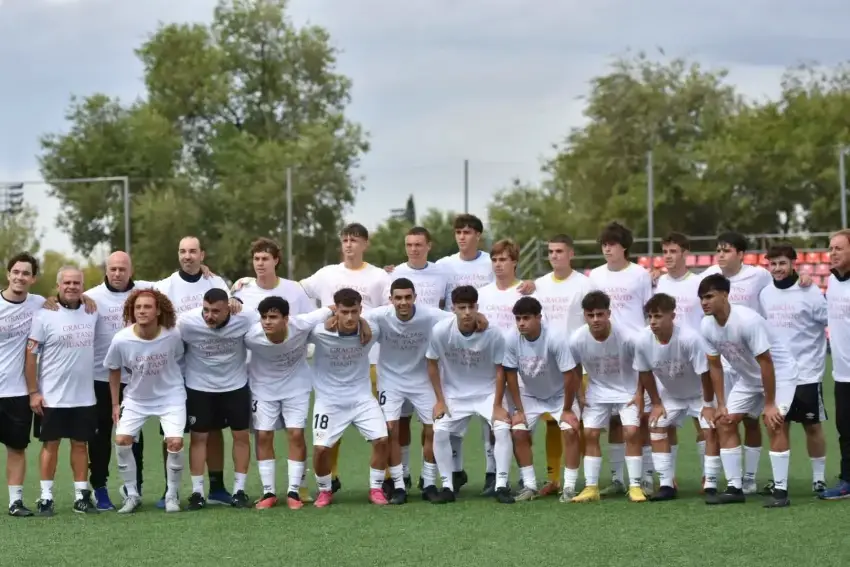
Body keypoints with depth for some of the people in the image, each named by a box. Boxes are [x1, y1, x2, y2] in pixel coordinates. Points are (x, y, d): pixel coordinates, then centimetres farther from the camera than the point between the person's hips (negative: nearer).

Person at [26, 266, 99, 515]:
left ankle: (82, 495, 13)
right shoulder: (45, 315, -7)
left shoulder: (92, 313, 4)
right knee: (51, 444, 2)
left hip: (84, 396, 3)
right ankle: (46, 497, 7)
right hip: (52, 397, -3)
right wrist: (33, 391, -10)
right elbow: (31, 354, -7)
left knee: (80, 444, 8)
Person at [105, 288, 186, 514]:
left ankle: (172, 496, 6)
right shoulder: (121, 340, -19)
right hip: (136, 399, 2)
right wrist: (115, 404, 4)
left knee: (175, 442, -16)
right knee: (122, 440, -9)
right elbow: (114, 369, -1)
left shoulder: (173, 336, -22)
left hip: (170, 396, -2)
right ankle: (132, 495, 10)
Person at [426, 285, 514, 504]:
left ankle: (501, 486, -10)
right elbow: (432, 365, -5)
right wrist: (440, 400, -5)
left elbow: (499, 370, -10)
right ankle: (447, 487, -2)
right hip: (454, 393, 1)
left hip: (487, 392, -1)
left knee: (502, 429, -20)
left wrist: (497, 406, -11)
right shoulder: (440, 331, -20)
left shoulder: (493, 334, -23)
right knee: (440, 432, -14)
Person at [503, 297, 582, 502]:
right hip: (530, 395, 3)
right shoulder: (512, 340, -24)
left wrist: (567, 409, -18)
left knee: (571, 430, -20)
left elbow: (570, 375, -25)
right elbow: (510, 374, -11)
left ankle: (569, 487, -12)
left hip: (561, 394, -3)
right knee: (518, 432, -12)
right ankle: (529, 485, 0)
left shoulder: (555, 338, -33)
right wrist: (519, 409, -10)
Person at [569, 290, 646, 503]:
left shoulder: (626, 336, -27)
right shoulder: (577, 340, -20)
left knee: (632, 432, -14)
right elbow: (575, 369, 0)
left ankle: (635, 486, -4)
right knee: (590, 434, -4)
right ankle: (591, 487, 5)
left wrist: (639, 394, -12)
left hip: (627, 391, -3)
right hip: (597, 392, 3)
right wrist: (579, 395, -2)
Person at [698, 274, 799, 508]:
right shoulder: (707, 326, -12)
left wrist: (769, 404, -26)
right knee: (724, 422, 1)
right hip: (748, 377, 8)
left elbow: (765, 362, -29)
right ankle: (734, 488, 7)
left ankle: (780, 490, -17)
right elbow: (715, 365, 0)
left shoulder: (747, 320, -33)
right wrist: (721, 405, -2)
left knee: (774, 422, -22)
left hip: (779, 372, -7)